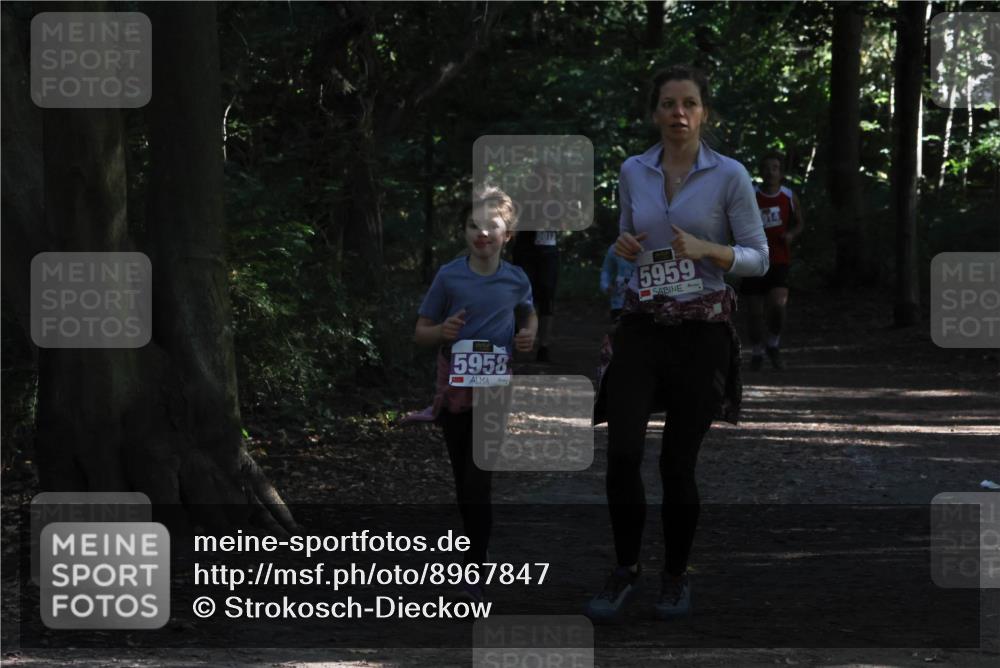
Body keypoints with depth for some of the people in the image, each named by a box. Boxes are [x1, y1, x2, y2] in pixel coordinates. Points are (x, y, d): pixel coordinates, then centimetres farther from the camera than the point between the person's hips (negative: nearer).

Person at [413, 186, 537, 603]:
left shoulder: (515, 280, -1)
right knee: (463, 484, 9)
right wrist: (443, 332, -20)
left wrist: (529, 335, 0)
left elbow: (528, 314, 21)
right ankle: (474, 550, 26)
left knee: (477, 483, -9)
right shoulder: (448, 277, -5)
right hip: (454, 390, 1)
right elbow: (420, 333, 2)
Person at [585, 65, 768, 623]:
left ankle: (677, 577, 21)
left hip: (701, 330, -2)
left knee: (678, 462, 1)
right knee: (623, 452, -11)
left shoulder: (730, 175, -5)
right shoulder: (633, 172, 6)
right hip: (642, 326, 3)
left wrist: (707, 250, -20)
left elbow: (758, 258, -3)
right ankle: (626, 571, 6)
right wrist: (623, 246, -4)